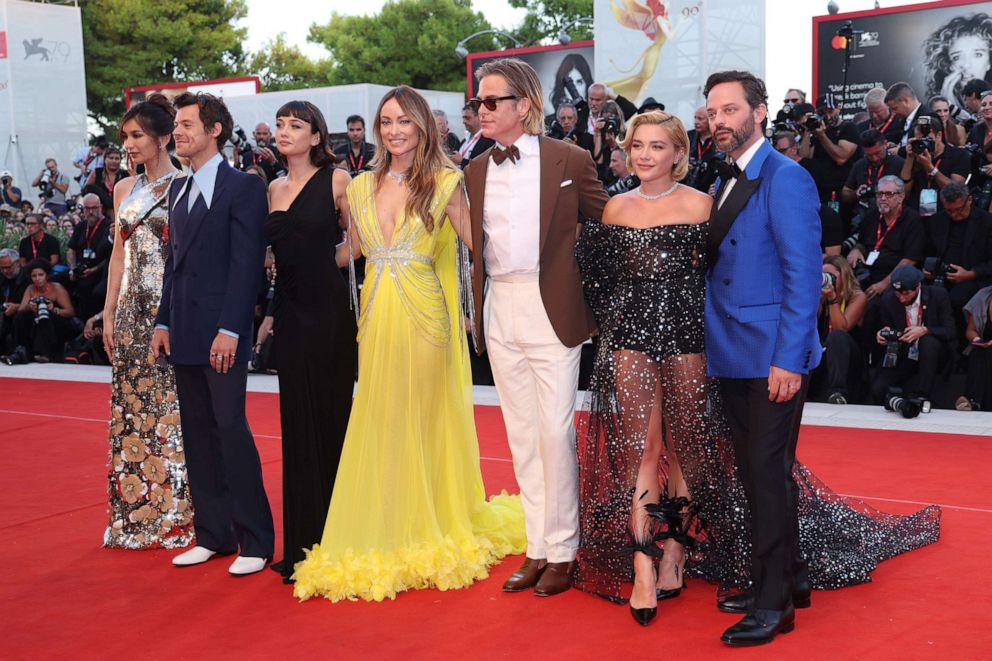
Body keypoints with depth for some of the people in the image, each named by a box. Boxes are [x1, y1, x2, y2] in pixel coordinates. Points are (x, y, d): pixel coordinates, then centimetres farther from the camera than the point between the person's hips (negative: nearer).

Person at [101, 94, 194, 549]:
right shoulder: (125, 190, 14)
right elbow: (119, 254, 15)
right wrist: (109, 313, 11)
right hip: (132, 309, 6)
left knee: (172, 407, -3)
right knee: (130, 407, 8)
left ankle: (176, 513, 6)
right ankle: (135, 512, 18)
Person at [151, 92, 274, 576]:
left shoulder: (243, 187, -7)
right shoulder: (178, 189, 16)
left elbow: (247, 263, -13)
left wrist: (230, 329, -18)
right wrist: (163, 321, 11)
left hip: (221, 334, -7)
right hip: (184, 335, 8)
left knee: (231, 430, -6)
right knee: (197, 434, 11)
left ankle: (255, 541, 3)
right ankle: (213, 534, 21)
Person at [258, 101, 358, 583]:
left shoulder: (336, 180, -4)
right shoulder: (275, 189, 13)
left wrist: (322, 261, 2)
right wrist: (267, 311, 11)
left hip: (327, 309, -5)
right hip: (289, 311, 5)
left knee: (329, 415, 0)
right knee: (298, 419, 8)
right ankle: (304, 541, 17)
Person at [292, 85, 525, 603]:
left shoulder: (443, 183, -2)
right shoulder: (362, 187, 11)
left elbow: (479, 243, -5)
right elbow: (353, 251, 17)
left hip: (424, 317, -4)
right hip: (376, 320, 4)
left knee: (424, 421, 3)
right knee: (377, 424, 6)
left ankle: (429, 532, 17)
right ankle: (380, 536, 19)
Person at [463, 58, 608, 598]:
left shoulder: (569, 160, -3)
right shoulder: (475, 172, 10)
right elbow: (472, 246, 11)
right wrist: (475, 311, 3)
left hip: (552, 309, -5)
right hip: (499, 312, 5)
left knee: (555, 431, -2)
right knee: (521, 434, 11)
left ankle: (561, 551, 12)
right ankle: (537, 548, 21)